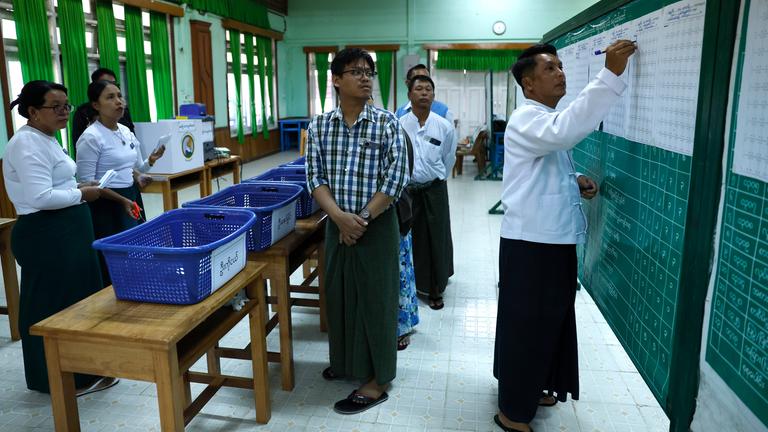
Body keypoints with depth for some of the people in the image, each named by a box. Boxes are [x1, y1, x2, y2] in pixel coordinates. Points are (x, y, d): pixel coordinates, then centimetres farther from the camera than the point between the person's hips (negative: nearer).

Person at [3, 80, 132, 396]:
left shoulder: (45, 139, 15)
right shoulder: (28, 143, -18)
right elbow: (41, 197, -27)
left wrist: (77, 188, 8)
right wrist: (82, 195, -15)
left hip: (65, 232, 11)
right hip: (47, 237, -11)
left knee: (78, 300, 18)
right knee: (57, 307, 0)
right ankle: (67, 379, 13)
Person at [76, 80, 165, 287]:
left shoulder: (127, 132, 9)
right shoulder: (91, 137, -13)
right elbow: (87, 184, -15)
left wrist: (150, 161, -1)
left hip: (132, 200, 7)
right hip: (106, 206, -7)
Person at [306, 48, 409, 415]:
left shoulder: (387, 123, -7)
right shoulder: (319, 126, 2)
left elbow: (395, 179, -10)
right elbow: (315, 177, -2)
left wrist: (363, 218, -14)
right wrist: (340, 217, -16)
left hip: (377, 225, -3)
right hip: (336, 223, 4)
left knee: (375, 296, 3)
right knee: (339, 292, 15)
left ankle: (376, 380, 17)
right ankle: (346, 360, 37)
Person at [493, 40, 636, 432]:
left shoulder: (549, 120, 17)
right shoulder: (526, 119, -15)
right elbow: (568, 129, -38)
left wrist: (576, 181, 5)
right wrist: (611, 74, -37)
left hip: (554, 239, 10)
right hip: (530, 243, -10)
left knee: (548, 320, 20)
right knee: (526, 324, 1)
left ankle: (528, 388, 39)